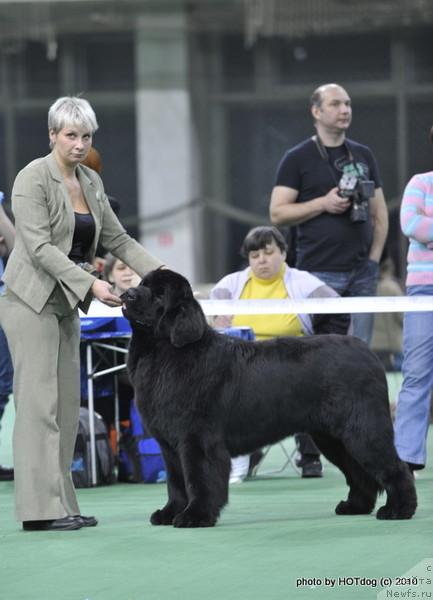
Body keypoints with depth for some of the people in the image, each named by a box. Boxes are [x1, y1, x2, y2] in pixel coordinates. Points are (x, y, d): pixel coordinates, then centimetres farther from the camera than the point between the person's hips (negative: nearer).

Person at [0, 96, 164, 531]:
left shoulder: (91, 183, 11)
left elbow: (117, 239, 14)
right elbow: (40, 247, -20)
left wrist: (159, 272, -1)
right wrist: (91, 283, -28)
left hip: (65, 303, 8)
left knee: (66, 407, 5)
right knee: (39, 403, -11)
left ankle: (61, 505, 7)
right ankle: (40, 507, -13)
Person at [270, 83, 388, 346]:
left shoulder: (364, 155, 16)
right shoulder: (298, 159, 3)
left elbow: (379, 212, 18)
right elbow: (278, 213, -3)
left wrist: (374, 257, 4)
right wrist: (323, 204, -13)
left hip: (362, 273, 4)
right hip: (319, 272, -4)